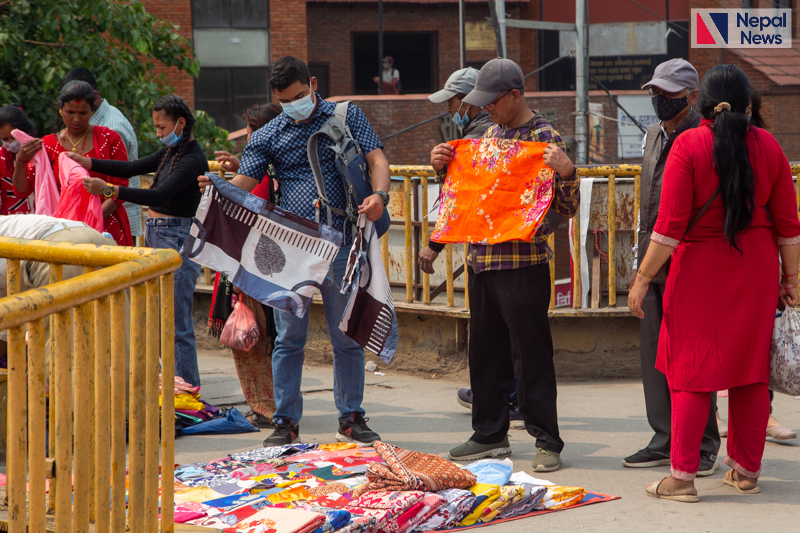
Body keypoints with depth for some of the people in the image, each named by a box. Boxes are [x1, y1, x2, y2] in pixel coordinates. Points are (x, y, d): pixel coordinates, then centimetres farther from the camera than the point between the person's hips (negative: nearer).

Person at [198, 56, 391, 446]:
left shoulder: (347, 116, 8)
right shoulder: (268, 136, 10)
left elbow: (376, 159, 1)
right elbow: (244, 184, 2)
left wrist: (379, 195, -20)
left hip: (340, 242, -1)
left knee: (347, 334, 5)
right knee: (289, 336, 2)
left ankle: (351, 418, 15)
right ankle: (286, 422, 8)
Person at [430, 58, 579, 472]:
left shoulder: (544, 138, -8)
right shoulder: (491, 133, 14)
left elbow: (568, 208, -10)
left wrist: (567, 171, -27)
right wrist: (444, 166, 10)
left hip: (523, 263, -7)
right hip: (482, 260, 7)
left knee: (531, 355, -4)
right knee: (485, 351, 13)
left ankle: (547, 442, 3)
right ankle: (490, 434, 23)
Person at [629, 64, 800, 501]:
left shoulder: (688, 146, -10)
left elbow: (671, 224, -15)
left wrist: (643, 277, -9)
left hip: (700, 269, -3)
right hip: (755, 269, 4)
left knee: (692, 372, 1)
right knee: (750, 368, 11)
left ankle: (682, 476, -1)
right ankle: (746, 471, 18)